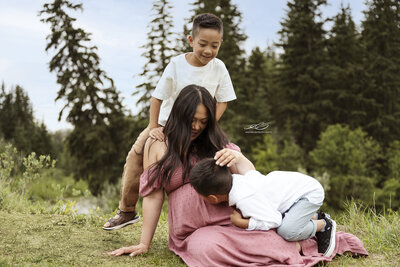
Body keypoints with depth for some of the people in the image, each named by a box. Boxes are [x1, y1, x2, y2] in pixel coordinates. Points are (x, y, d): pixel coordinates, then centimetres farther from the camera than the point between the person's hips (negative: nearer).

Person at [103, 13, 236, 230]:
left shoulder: (218, 68, -11)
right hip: (167, 123, -1)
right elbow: (157, 97, -12)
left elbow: (222, 101, -3)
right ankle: (127, 211, 5)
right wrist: (153, 127, -18)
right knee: (137, 154, -10)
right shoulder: (176, 64, -16)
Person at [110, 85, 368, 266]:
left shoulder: (215, 143, 13)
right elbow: (153, 196, 3)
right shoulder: (157, 145, 5)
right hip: (195, 231, -2)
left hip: (231, 217, 2)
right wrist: (144, 244, -1)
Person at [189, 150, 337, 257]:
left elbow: (274, 221, -33)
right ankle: (315, 216, 24)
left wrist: (241, 222, -26)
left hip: (310, 191, -9)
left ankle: (324, 224, 2)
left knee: (286, 231, -25)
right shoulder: (234, 178, -10)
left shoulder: (245, 200, -35)